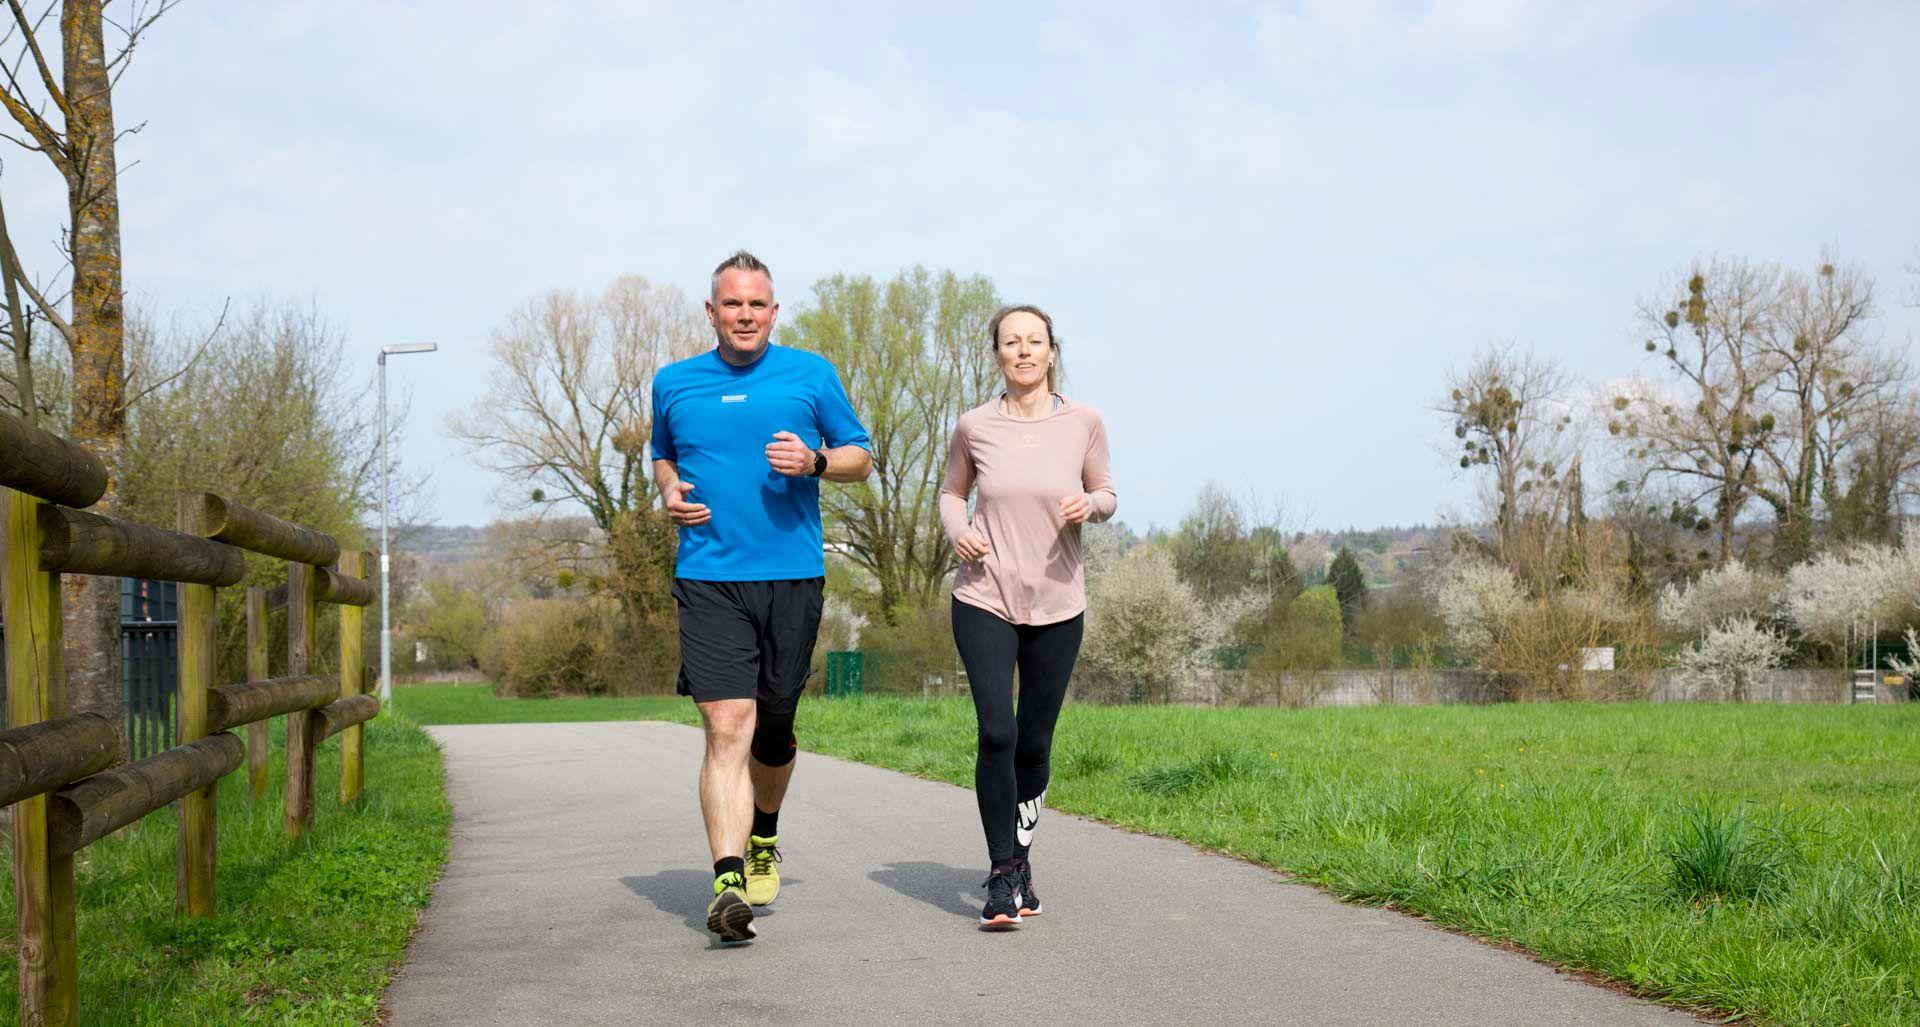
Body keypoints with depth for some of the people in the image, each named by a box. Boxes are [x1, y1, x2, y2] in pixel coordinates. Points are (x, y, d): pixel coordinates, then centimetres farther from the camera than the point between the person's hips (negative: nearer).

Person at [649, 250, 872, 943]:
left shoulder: (810, 374, 6)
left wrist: (815, 461, -9)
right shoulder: (674, 384, 10)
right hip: (708, 579, -1)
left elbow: (861, 457, 12)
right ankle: (728, 882, -18)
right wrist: (670, 491, 4)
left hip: (792, 576, 1)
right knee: (727, 728, -13)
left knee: (773, 727, 10)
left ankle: (764, 834, 38)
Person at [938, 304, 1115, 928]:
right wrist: (957, 531, -7)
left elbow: (1106, 493, 11)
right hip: (984, 600, -1)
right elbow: (952, 492, 14)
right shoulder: (975, 426, -1)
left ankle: (1022, 858, 30)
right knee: (997, 734, -15)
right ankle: (1003, 875, -5)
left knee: (1034, 744, 8)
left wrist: (1090, 505, -13)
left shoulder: (1082, 422, -1)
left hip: (1057, 604, 1)